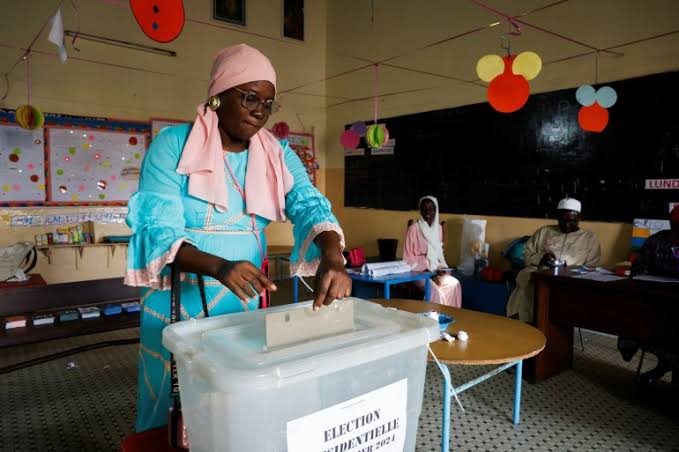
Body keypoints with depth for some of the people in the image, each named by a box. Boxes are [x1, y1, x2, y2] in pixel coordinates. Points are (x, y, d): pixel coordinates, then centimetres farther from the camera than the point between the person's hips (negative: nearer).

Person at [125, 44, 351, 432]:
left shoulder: (279, 155, 1)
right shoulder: (172, 145, -11)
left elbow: (310, 205, -13)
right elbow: (156, 230, -19)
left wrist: (333, 258, -34)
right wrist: (219, 267, -37)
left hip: (245, 302, 4)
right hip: (178, 302, -3)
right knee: (172, 416, 12)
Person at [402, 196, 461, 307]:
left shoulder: (438, 228, 7)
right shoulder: (414, 228, -11)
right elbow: (408, 258, -10)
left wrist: (441, 268, -2)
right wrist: (428, 271, -16)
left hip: (436, 270, 6)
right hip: (419, 271, -6)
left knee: (454, 284, -17)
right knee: (434, 290, -30)